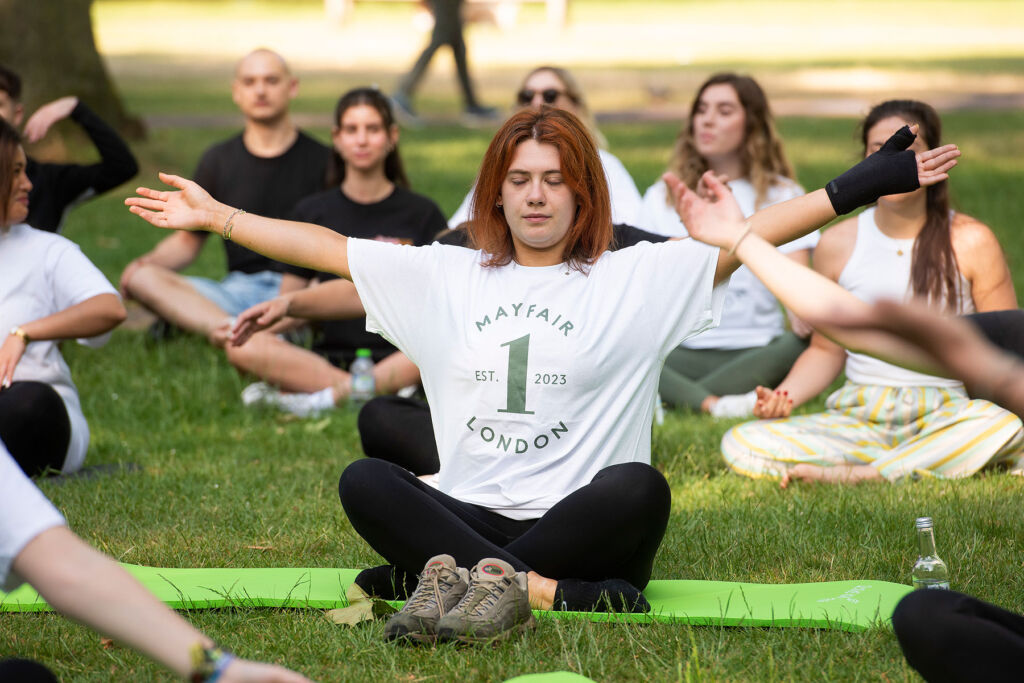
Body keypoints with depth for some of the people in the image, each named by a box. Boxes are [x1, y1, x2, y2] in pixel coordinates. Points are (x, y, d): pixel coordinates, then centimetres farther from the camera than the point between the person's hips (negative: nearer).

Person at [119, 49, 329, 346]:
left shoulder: (320, 160, 9)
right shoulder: (218, 160, 17)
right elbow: (188, 240, 21)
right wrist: (147, 262, 0)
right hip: (238, 287, 3)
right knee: (142, 280, -23)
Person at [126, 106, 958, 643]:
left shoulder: (637, 278, 5)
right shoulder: (446, 276, 14)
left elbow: (750, 235, -4)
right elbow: (327, 247, 13)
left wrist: (860, 186, -13)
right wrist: (216, 217, 10)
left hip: (582, 518, -2)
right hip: (473, 514, 2)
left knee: (640, 488, -35)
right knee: (364, 483, -25)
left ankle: (455, 575, -35)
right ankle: (549, 591, -38)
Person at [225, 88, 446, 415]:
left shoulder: (420, 213, 11)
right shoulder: (313, 212, 15)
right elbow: (291, 299, 12)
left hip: (398, 357, -1)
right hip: (329, 357, 1)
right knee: (242, 348, -26)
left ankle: (328, 397, -34)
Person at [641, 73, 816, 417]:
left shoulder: (782, 196, 11)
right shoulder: (662, 197, 16)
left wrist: (802, 312, -27)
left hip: (755, 355, -1)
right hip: (682, 355, 1)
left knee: (802, 342, -35)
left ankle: (677, 398, -34)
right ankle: (713, 404, -44)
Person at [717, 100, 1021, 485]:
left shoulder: (971, 244, 1)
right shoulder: (838, 244, 7)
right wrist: (784, 396, -5)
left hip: (946, 416, -2)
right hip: (858, 419, 2)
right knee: (741, 445, -24)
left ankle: (859, 475, -23)